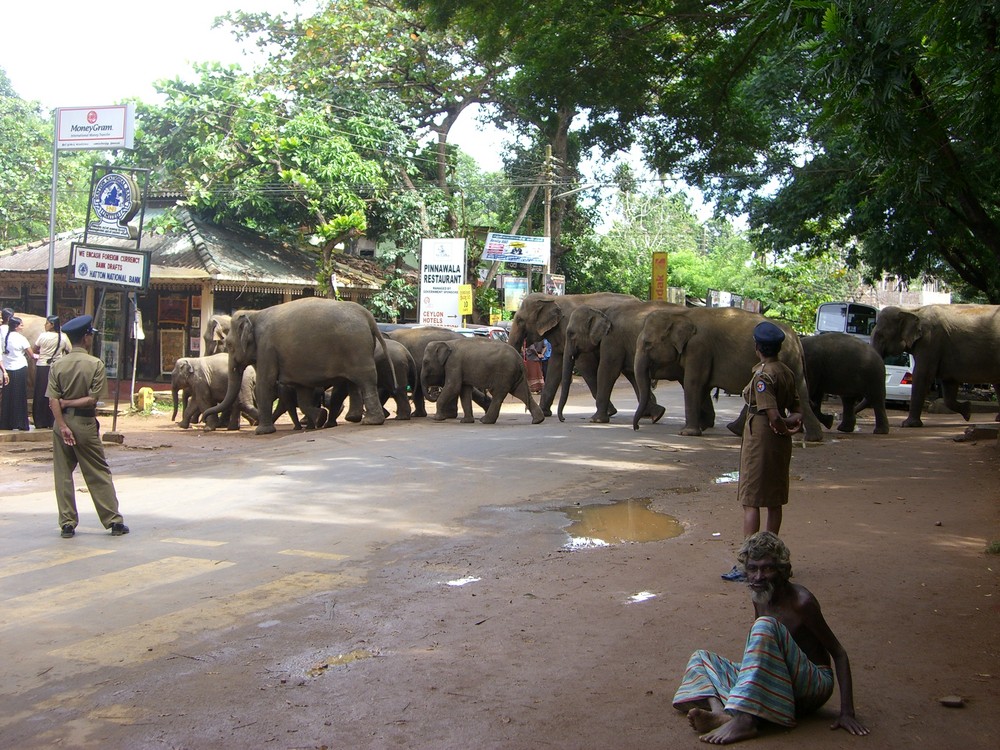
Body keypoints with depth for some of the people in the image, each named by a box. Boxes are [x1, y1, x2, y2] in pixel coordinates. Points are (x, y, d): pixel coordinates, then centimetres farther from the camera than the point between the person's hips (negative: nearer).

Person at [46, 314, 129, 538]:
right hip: (85, 423, -2)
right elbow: (92, 399, -14)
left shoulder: (57, 365, 0)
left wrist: (63, 425, -10)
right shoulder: (96, 364, -8)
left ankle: (67, 524, 9)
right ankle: (114, 521, 9)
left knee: (63, 474, 9)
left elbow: (53, 400, -8)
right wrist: (70, 403, -4)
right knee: (99, 474, 5)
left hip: (63, 421, 2)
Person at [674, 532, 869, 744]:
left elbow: (839, 654, -13)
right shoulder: (759, 596, 4)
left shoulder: (801, 601, -15)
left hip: (813, 686, -8)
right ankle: (720, 713, -29)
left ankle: (745, 720, -38)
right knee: (700, 658, 5)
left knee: (765, 625, -30)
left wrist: (847, 712, -19)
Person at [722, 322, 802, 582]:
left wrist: (784, 429, -7)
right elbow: (796, 407, 12)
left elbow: (773, 416, -25)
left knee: (751, 502, -5)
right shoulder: (787, 373, 8)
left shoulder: (762, 376, -19)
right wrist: (794, 420, -8)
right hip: (780, 444, 9)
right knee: (774, 501, 15)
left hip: (760, 441, -9)